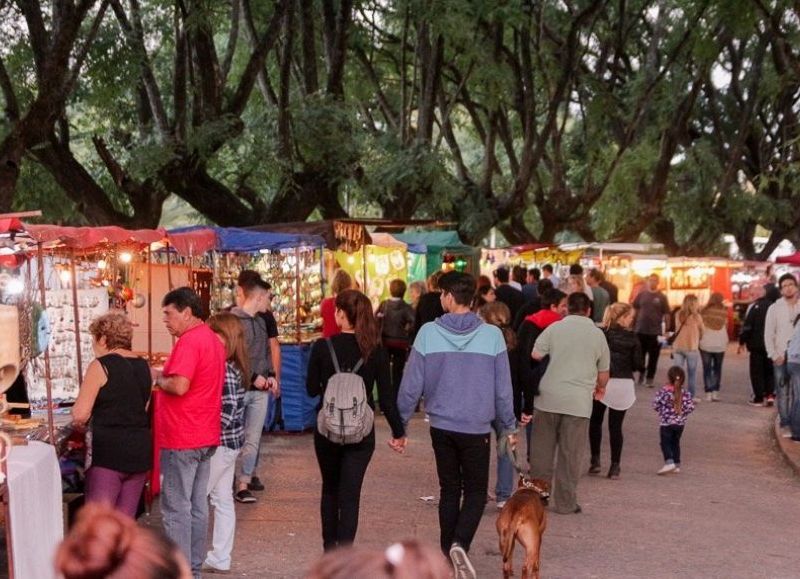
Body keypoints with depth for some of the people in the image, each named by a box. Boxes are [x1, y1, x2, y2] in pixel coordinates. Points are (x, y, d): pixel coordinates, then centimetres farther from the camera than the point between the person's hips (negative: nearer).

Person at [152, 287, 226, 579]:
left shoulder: (189, 341, -17)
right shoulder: (212, 339, 14)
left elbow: (179, 386, -26)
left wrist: (156, 378, -8)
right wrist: (166, 375, 12)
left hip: (181, 438, -10)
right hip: (206, 435, 10)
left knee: (176, 507, -3)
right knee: (197, 504, 13)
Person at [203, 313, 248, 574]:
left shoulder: (226, 371, -20)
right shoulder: (232, 367, 7)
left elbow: (228, 413, -23)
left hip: (220, 443, -9)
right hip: (228, 443, 9)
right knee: (222, 500, 13)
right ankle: (220, 559, 20)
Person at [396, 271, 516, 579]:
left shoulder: (428, 333, -8)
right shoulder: (492, 335, -8)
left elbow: (411, 384, -5)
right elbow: (503, 388, -3)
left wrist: (400, 425, 6)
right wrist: (509, 427, 10)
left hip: (441, 426, 1)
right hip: (477, 428, -1)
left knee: (449, 490, 16)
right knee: (476, 491, 10)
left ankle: (448, 552, 20)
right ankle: (459, 543, -13)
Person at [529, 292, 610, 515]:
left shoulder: (554, 328, 1)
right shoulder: (597, 334, 5)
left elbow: (535, 356, -4)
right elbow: (604, 373, 11)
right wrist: (600, 388, 32)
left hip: (548, 398, 0)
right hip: (579, 402, 0)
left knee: (542, 450, 12)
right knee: (571, 454, 5)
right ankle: (565, 502, 9)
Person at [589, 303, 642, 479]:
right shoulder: (632, 338, -3)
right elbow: (638, 364, -2)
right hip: (624, 384, 0)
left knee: (595, 421, 17)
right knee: (616, 426, 8)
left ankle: (595, 460, 10)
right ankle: (615, 466, 6)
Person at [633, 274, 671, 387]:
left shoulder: (661, 297, -1)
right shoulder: (641, 295, 3)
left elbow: (666, 314, 0)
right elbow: (634, 310, 9)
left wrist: (667, 330, -3)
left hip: (655, 332, -2)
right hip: (640, 330, 2)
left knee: (653, 357, 2)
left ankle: (650, 379, 8)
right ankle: (641, 374, 28)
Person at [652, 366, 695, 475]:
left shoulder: (663, 392, -12)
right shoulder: (685, 393, -3)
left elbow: (656, 405, -10)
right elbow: (691, 406, -6)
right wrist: (682, 413, 10)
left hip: (666, 422, -4)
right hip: (680, 423, 4)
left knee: (665, 443, 0)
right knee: (675, 443, 17)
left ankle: (669, 462, -18)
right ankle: (677, 465, 19)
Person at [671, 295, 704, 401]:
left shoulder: (678, 315, 1)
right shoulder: (696, 316, -8)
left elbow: (677, 329, 7)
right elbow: (702, 331, 3)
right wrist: (698, 338, 21)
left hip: (677, 347, 3)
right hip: (691, 347, -3)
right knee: (692, 373, 7)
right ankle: (692, 396, 10)